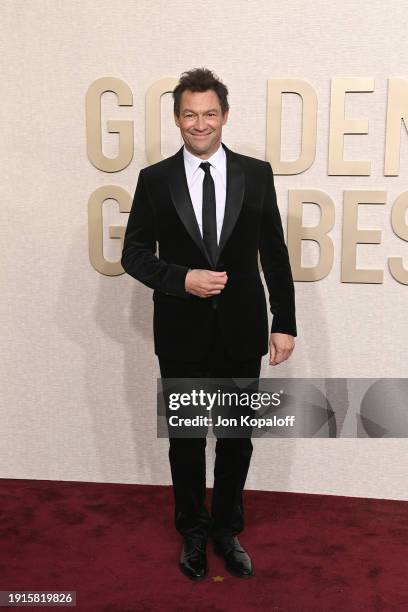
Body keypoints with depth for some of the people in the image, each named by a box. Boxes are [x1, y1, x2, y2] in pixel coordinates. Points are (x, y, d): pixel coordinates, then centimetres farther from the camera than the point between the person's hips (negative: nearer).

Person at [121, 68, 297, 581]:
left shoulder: (257, 174, 0)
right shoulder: (154, 179, -1)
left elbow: (275, 254, 2)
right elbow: (134, 254, -1)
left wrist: (284, 322, -1)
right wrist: (182, 279, -17)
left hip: (241, 331, 1)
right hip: (182, 333, 0)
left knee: (237, 439, 13)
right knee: (186, 439, 13)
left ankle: (227, 530, 36)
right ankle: (193, 533, 36)